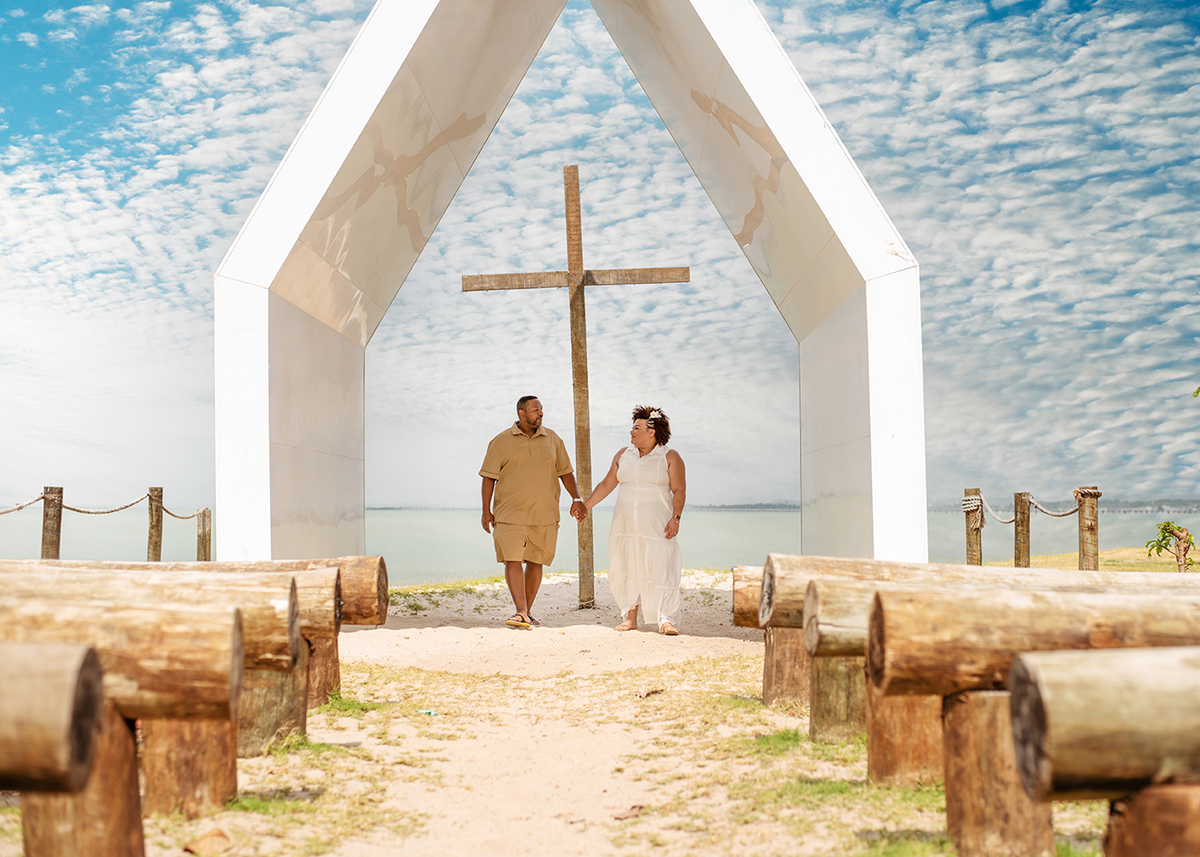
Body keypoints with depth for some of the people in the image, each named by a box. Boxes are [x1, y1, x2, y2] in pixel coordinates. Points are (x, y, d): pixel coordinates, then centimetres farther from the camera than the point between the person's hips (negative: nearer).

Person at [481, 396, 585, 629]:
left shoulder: (552, 440, 10)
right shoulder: (501, 442, 3)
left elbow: (565, 472, 14)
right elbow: (489, 477, 4)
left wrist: (576, 498, 1)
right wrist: (486, 511, -1)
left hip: (544, 514, 3)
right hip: (510, 513, -3)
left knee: (535, 561, 6)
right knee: (512, 560, -13)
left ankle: (527, 611, 16)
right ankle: (520, 612, -17)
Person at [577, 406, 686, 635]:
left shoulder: (670, 457, 0)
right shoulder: (623, 455, 12)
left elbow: (679, 491, -4)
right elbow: (606, 484, 17)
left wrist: (676, 517, -16)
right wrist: (586, 505, 15)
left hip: (656, 526, -4)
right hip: (626, 524, 4)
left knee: (661, 570, -11)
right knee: (627, 569, 4)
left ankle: (667, 620, -12)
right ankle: (630, 618, 11)